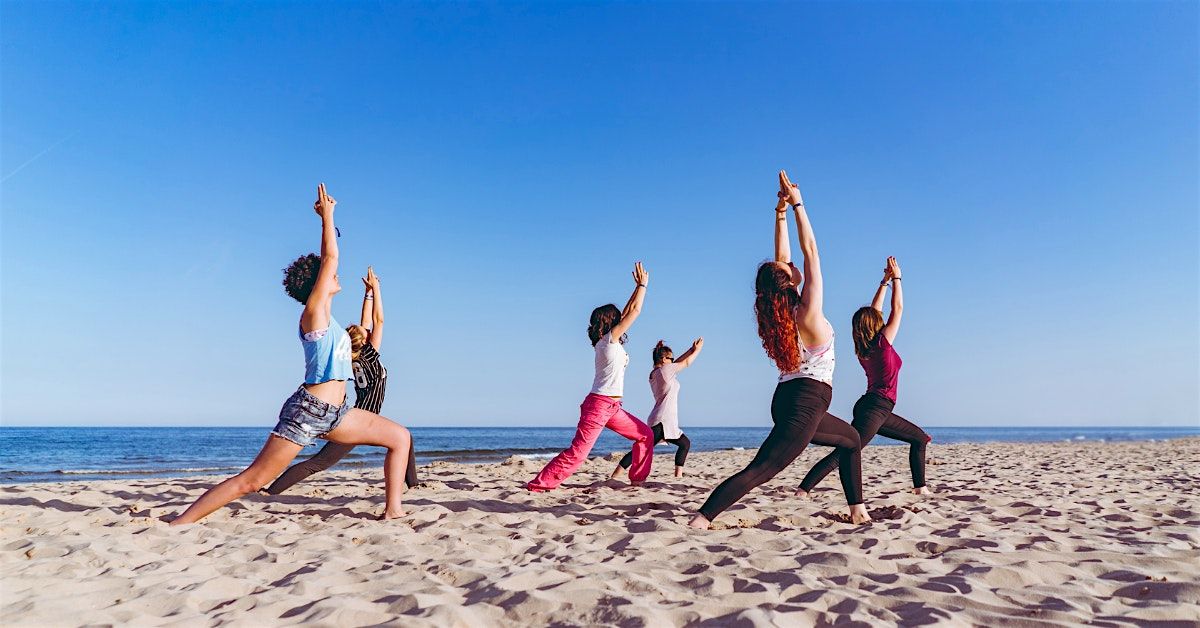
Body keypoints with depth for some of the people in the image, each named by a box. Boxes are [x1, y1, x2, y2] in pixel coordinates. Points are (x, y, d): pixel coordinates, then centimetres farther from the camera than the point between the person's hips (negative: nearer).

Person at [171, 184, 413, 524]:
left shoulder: (323, 313, 15)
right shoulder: (313, 311, -6)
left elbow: (326, 261, 21)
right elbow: (331, 259, -10)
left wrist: (328, 220, 25)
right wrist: (327, 216, -3)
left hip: (334, 413, 9)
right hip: (308, 409, -9)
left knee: (400, 437, 3)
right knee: (252, 479, -5)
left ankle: (392, 510, 1)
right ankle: (178, 523, 7)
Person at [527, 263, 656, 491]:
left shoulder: (609, 341, 14)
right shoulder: (610, 338, -8)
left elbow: (627, 312, 22)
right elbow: (635, 311, -8)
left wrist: (638, 287, 21)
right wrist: (642, 285, 2)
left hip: (612, 408, 10)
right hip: (599, 404, -10)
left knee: (646, 435, 12)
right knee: (578, 452, -12)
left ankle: (638, 479, 18)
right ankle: (537, 485, -8)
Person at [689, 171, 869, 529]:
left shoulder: (779, 314, 5)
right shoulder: (808, 310, -13)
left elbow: (781, 257, 11)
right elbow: (810, 249, -9)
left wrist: (780, 212, 9)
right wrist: (796, 205, -7)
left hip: (787, 402, 9)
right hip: (806, 402, -9)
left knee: (850, 439, 28)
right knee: (760, 470, -11)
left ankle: (857, 510, 29)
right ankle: (701, 519, -20)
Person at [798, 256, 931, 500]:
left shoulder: (864, 348, 10)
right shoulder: (882, 342, -8)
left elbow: (873, 311, 21)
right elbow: (898, 308, -1)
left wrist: (884, 282, 26)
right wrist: (896, 278, 6)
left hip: (877, 409, 9)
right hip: (876, 407, -9)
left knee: (920, 438, 18)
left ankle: (920, 487, 15)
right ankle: (804, 489, -22)